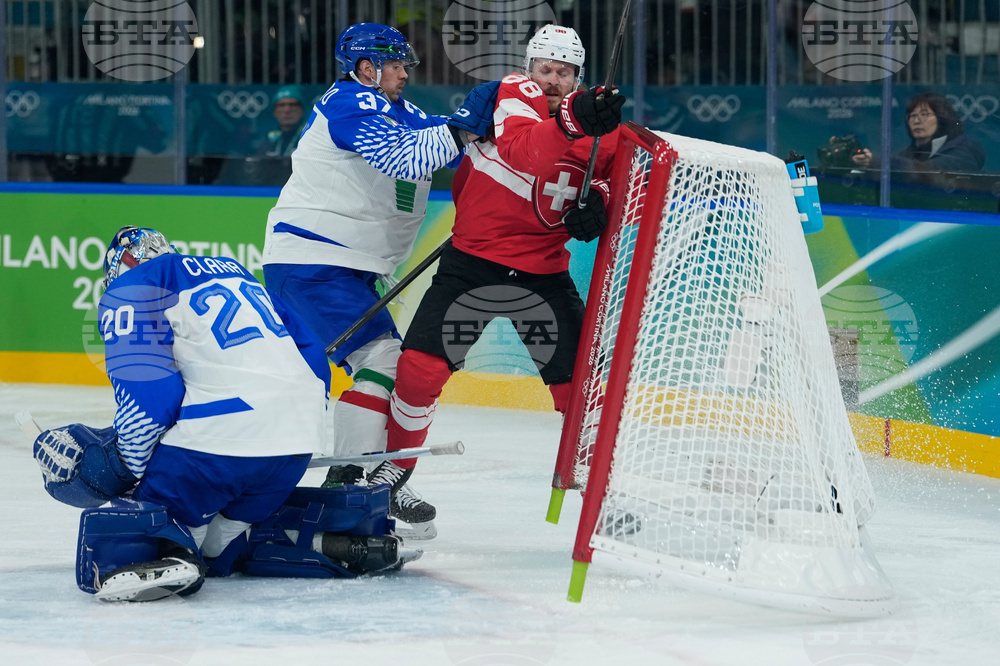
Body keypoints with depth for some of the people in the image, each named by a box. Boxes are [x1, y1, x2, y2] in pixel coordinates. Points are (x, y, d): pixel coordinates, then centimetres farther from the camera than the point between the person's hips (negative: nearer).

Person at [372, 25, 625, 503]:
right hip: (474, 258, -3)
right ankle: (396, 463, 12)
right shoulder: (515, 92, -12)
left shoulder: (602, 124, 1)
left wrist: (598, 202, -9)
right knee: (420, 365, -8)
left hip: (545, 269, 3)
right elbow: (524, 151, -32)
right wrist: (570, 121, -51)